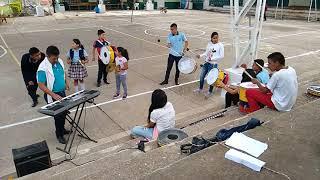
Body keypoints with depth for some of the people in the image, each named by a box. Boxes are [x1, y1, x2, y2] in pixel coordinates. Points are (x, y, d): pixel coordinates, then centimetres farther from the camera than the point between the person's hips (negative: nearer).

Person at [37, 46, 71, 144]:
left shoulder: (60, 61, -2)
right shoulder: (43, 68, -24)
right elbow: (41, 85, -23)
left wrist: (66, 82, 5)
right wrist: (53, 95, -29)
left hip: (62, 92, 7)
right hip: (52, 95, -7)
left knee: (64, 112, 20)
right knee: (58, 115, 2)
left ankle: (62, 129, 43)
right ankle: (59, 135, 23)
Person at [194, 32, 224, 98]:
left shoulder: (220, 45, -12)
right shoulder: (209, 44, 4)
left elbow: (222, 56, -14)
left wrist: (212, 58, -20)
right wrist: (200, 55, -4)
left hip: (213, 64, -6)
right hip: (206, 62, 6)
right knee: (202, 76, 15)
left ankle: (210, 91, 26)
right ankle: (200, 88, 37)